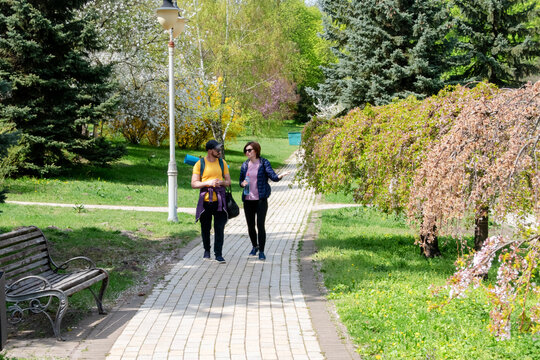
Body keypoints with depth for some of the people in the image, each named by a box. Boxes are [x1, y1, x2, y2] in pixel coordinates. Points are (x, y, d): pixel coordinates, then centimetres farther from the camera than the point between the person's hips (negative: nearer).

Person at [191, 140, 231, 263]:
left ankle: (218, 254, 0)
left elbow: (228, 181, 13)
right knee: (205, 228, 9)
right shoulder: (200, 164, 0)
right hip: (205, 200, -1)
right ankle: (207, 250, 28)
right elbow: (194, 184, -3)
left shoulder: (222, 163, 9)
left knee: (219, 228, -5)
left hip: (219, 200, 1)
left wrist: (221, 182, -10)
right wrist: (208, 183, -18)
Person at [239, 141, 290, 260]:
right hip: (248, 200, 4)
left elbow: (273, 177, -12)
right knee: (250, 226, 10)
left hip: (261, 199, -4)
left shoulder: (264, 163, -4)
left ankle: (261, 251, 2)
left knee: (260, 225, -7)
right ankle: (255, 246, 33)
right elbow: (241, 180, 17)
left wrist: (281, 175, -34)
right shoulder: (245, 165, 9)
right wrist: (243, 183, -7)